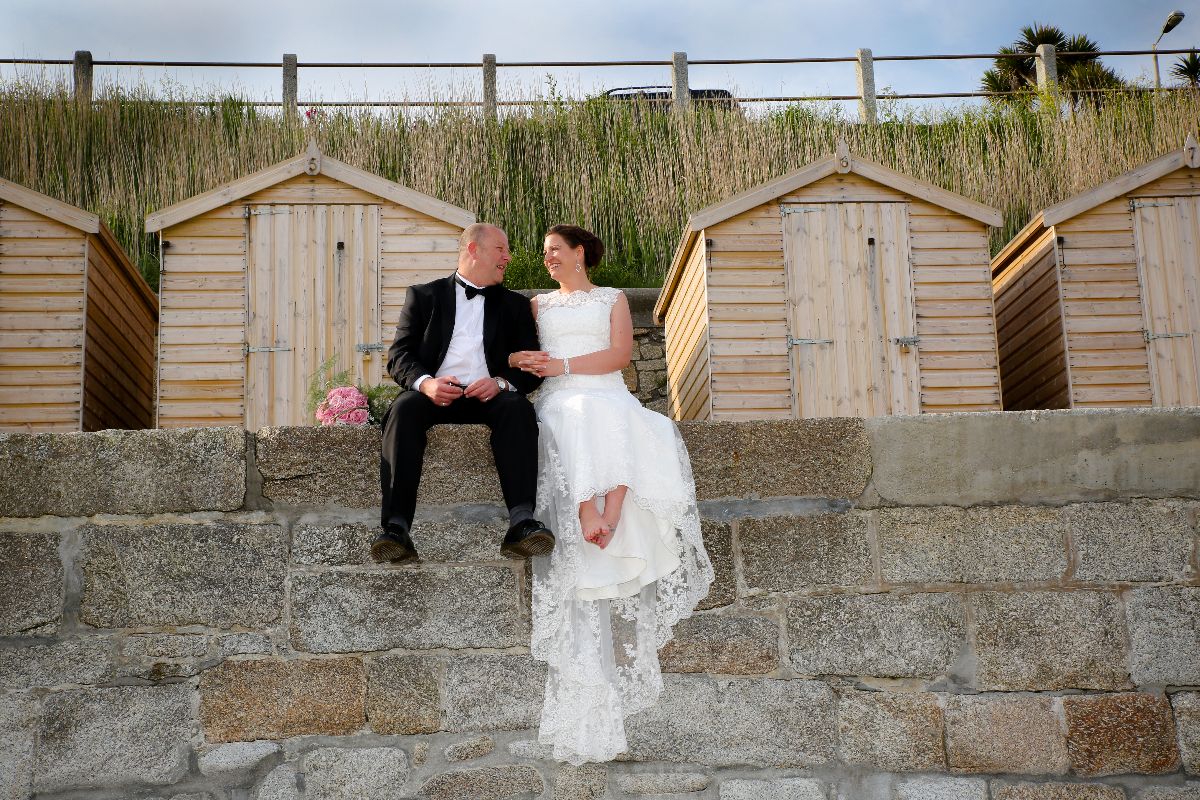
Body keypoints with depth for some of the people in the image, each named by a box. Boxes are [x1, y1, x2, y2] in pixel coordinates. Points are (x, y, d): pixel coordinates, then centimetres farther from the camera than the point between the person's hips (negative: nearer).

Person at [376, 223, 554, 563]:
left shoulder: (514, 305, 22)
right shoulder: (424, 296, 17)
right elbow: (399, 355, 7)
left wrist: (501, 382, -11)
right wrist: (425, 382, -16)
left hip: (489, 397, 1)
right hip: (435, 394, -1)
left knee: (518, 407, -32)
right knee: (404, 409, -33)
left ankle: (521, 523, -45)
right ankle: (396, 529, -42)